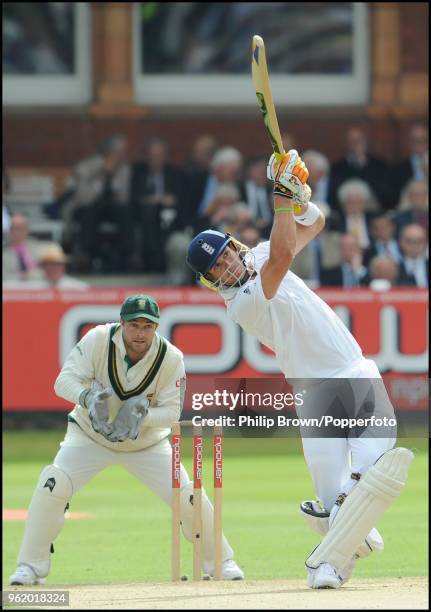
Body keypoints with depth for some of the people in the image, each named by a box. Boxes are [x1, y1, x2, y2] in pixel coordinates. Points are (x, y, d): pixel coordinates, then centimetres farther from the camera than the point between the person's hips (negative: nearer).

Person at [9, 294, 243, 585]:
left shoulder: (171, 358, -21)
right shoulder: (98, 340, -23)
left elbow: (173, 411, -17)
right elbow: (64, 380, -24)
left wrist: (142, 414, -38)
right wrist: (87, 396, -45)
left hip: (147, 441, 1)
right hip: (90, 435, -1)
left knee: (188, 496, -10)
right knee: (52, 487, -22)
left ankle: (220, 561, 13)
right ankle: (31, 566, -8)